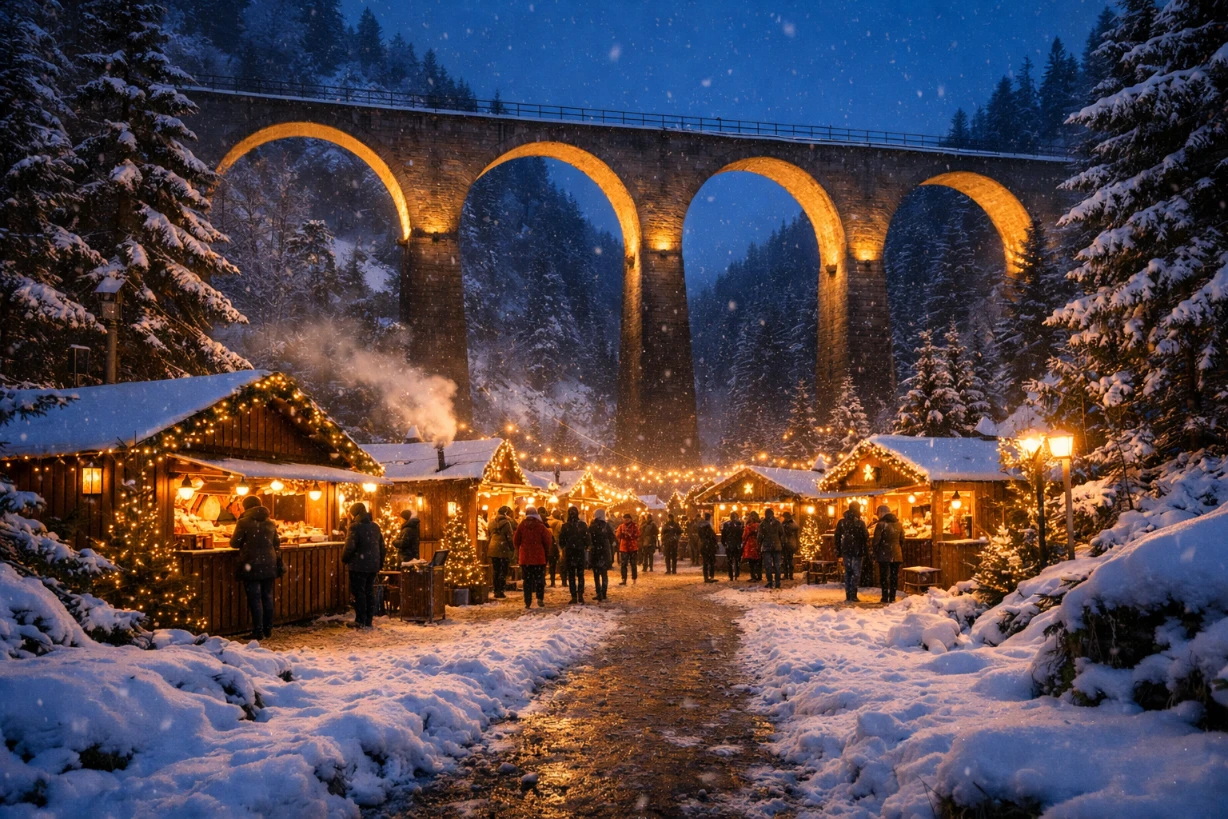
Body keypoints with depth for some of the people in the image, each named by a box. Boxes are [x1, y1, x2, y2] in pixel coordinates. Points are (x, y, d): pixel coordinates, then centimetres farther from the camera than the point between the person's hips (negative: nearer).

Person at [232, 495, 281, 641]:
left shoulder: (244, 522, -8)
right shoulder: (271, 523, 7)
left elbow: (234, 543, -4)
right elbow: (277, 545, 13)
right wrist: (278, 563, 24)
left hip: (251, 566, -5)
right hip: (268, 565, 5)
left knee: (255, 599, -1)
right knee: (267, 597, 13)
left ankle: (258, 631, -1)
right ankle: (268, 629, 18)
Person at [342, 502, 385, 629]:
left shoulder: (355, 527, -13)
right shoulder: (375, 526, 10)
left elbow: (350, 547, -18)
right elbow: (381, 546, 14)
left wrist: (344, 559, 0)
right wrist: (380, 563, 20)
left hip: (358, 566, -7)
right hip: (373, 565, 7)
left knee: (358, 592, 0)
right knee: (369, 592, 12)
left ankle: (360, 621, 1)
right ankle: (369, 620, 14)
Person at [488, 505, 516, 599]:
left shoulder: (492, 523, 11)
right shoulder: (506, 523, -10)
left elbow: (489, 536, 15)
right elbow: (510, 537, -12)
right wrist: (513, 549, -6)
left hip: (493, 550, 6)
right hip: (503, 550, -6)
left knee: (495, 571, 11)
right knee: (503, 571, -1)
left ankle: (496, 591, 14)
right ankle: (501, 591, -4)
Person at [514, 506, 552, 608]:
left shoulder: (521, 526, -1)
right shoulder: (541, 526, -6)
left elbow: (516, 541, 4)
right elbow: (548, 540, -6)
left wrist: (519, 550, 22)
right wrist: (546, 551, 13)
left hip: (525, 558, 2)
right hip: (539, 557, -1)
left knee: (527, 580, 7)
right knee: (540, 579, 8)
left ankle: (528, 602, 4)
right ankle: (540, 598, -5)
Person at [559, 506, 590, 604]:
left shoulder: (565, 526, -7)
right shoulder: (583, 525, -5)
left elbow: (561, 542, -1)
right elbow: (588, 540, -4)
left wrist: (563, 547, 19)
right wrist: (586, 547, 16)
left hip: (569, 553, -1)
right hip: (581, 552, 1)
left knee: (571, 575, 5)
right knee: (580, 574, 10)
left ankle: (574, 596, 0)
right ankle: (580, 595, 3)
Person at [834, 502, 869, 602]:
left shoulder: (842, 522, 2)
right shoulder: (860, 522, -11)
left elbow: (837, 537, 5)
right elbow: (866, 536, -10)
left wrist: (838, 550, 11)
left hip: (846, 551, 4)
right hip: (857, 551, -4)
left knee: (847, 572, 11)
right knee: (856, 573, 2)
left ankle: (848, 595, 9)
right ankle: (852, 595, -5)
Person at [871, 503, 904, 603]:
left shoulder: (881, 524, -9)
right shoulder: (898, 524, 9)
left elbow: (876, 541, -11)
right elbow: (902, 540, 13)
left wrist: (875, 554, -2)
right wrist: (902, 554, 18)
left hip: (884, 555, -4)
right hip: (896, 555, 4)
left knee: (884, 576, 3)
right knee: (894, 576, 9)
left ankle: (885, 597, 1)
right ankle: (892, 597, 9)